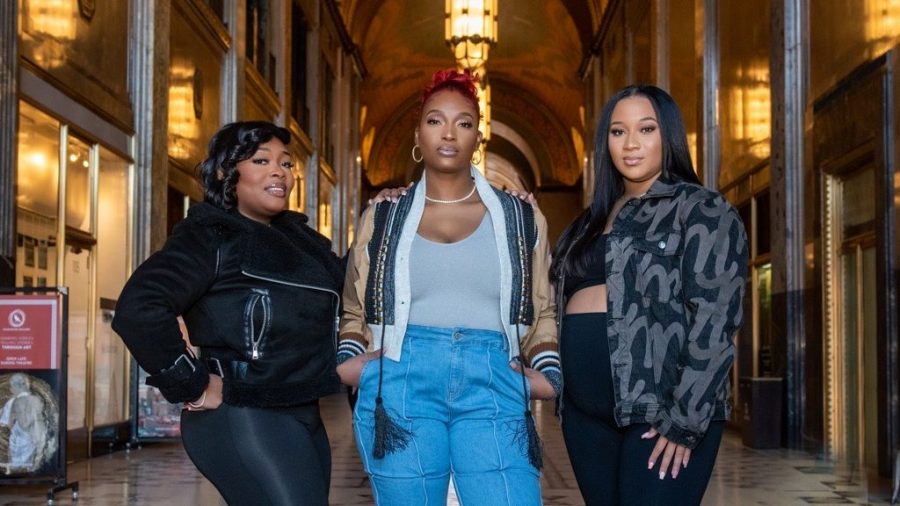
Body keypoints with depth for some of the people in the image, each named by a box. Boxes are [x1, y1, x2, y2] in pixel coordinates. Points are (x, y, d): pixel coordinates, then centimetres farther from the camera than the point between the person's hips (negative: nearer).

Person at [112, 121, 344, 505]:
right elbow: (139, 309, -21)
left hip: (302, 418, 9)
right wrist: (193, 387, -17)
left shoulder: (297, 237, 17)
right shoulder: (211, 236, -7)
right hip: (244, 419, -8)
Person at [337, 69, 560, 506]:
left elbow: (541, 313, 19)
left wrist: (547, 373, 3)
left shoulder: (520, 219, 13)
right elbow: (355, 312, 19)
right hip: (402, 384, 1)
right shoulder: (383, 218, 13)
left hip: (492, 388, 0)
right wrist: (347, 362, 1)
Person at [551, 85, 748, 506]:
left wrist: (684, 420, -17)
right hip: (587, 413, 6)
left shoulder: (703, 211, -2)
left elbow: (713, 320, -11)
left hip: (660, 410, -6)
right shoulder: (591, 221, 19)